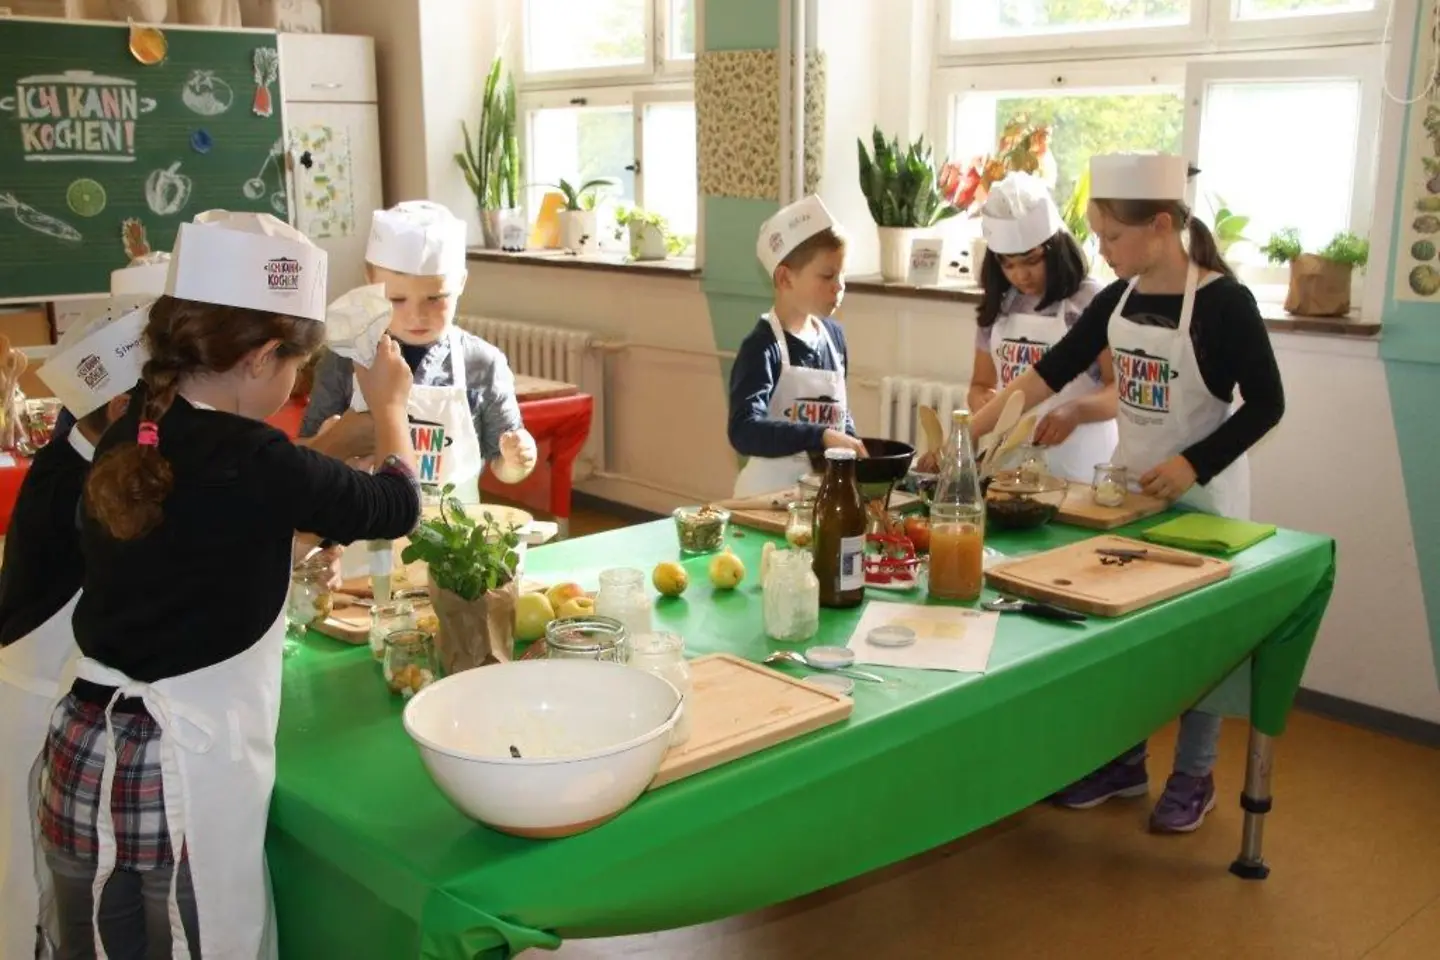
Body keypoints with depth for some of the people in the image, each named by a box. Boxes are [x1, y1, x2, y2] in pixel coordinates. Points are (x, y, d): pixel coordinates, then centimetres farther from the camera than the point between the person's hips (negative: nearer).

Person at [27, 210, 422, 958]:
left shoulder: (127, 435, 0)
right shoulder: (250, 463, -20)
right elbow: (396, 506, -3)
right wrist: (390, 407, 15)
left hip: (82, 756, 7)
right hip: (185, 771, -6)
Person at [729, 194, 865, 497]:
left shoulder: (833, 335, 8)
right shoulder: (762, 347, -13)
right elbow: (744, 431, -25)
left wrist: (850, 443, 4)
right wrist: (821, 437, -32)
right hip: (771, 492, -6)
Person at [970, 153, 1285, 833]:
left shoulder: (1223, 301, -17)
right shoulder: (1120, 298, -1)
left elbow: (1266, 404, -14)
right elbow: (1053, 369, 0)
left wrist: (1193, 465, -23)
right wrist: (973, 427, -5)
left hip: (1201, 494, -6)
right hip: (1129, 484, 6)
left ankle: (1193, 776, 24)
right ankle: (1124, 760, 29)